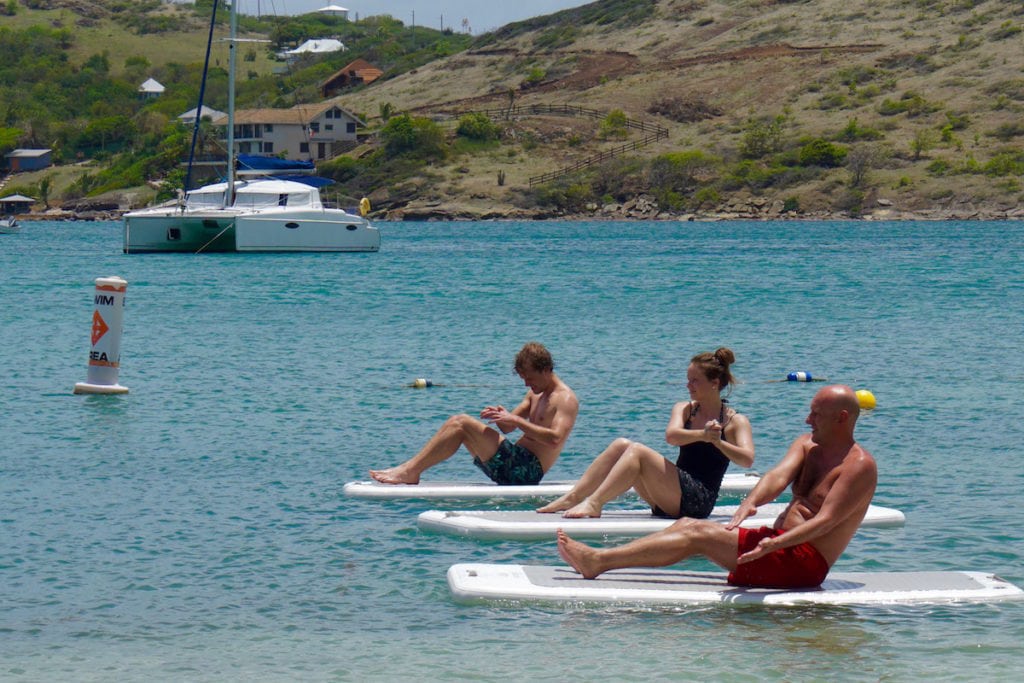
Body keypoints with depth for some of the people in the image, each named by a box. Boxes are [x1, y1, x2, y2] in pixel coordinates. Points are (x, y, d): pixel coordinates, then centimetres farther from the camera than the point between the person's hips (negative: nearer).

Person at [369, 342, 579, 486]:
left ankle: (410, 471, -18)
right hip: (517, 464, 10)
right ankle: (410, 469, -8)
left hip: (528, 471, -10)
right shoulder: (535, 393, 22)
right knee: (456, 423, 5)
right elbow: (506, 427, 22)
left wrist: (516, 420, -25)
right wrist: (501, 416, -3)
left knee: (462, 423, -17)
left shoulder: (566, 399, -7)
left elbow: (555, 438, -23)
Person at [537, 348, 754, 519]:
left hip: (700, 500, -6)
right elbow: (671, 435, -10)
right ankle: (572, 498, -14)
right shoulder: (684, 409, 13)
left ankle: (594, 503, -32)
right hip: (675, 498, 6)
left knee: (637, 451, -22)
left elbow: (747, 459, -17)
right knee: (621, 445, -8)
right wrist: (702, 435, -30)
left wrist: (717, 441, -32)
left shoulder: (736, 422, 0)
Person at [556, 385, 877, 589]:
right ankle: (597, 560, -11)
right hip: (781, 543, 8)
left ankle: (598, 560, -20)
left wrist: (775, 543, -37)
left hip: (804, 561, -8)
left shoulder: (859, 466, -10)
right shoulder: (807, 444, 14)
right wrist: (749, 504, -26)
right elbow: (779, 476, -4)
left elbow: (826, 520, -22)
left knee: (697, 534, -17)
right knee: (687, 524, -2)